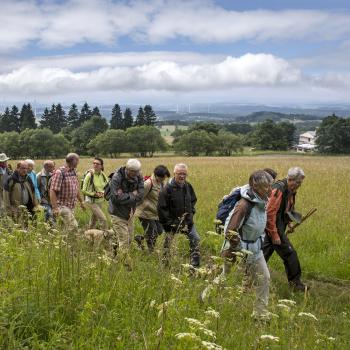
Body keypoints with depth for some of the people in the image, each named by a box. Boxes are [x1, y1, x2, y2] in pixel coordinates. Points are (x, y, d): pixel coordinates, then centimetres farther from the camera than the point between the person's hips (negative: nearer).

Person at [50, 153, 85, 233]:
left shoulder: (73, 172, 10)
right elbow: (52, 191, -19)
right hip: (62, 206, -8)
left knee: (67, 227, 12)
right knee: (73, 226, -13)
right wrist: (55, 208, -23)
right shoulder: (59, 173, -16)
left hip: (71, 206, 8)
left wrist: (81, 201, 22)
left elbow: (76, 189, 22)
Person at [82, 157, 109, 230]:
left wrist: (103, 192, -8)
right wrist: (94, 194, -18)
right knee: (103, 219, -12)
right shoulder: (89, 175, -17)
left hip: (100, 200, 6)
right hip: (92, 201, -6)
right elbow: (84, 190, -12)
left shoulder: (103, 175, -2)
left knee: (94, 220, 18)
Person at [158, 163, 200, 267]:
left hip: (187, 220, 5)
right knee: (168, 243, 5)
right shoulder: (167, 188, -16)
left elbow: (193, 200, 21)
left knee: (195, 239, 3)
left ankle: (195, 264, 13)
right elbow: (162, 208, -15)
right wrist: (169, 223, -16)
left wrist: (191, 211, 5)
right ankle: (165, 263, 23)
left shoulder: (188, 186, 2)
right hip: (172, 222, -5)